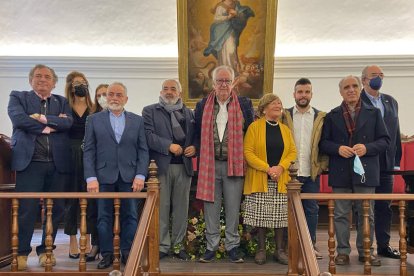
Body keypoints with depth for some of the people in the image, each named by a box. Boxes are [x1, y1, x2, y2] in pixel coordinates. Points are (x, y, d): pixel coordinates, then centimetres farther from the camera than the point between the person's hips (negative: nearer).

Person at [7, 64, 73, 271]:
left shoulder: (62, 102, 15)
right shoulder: (18, 97, 10)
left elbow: (68, 123, -3)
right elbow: (18, 118, -10)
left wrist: (42, 118, -12)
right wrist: (50, 126, -8)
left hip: (57, 163, 3)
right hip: (30, 161, -2)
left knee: (55, 209, 6)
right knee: (26, 209, -1)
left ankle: (46, 249, 22)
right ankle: (22, 252, 16)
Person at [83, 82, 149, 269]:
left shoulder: (137, 120, 9)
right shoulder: (94, 120, 6)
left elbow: (143, 150, 5)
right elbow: (88, 151, 2)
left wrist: (140, 175, -6)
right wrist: (91, 178, -7)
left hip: (129, 177, 1)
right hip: (104, 176, 0)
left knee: (130, 217, 4)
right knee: (104, 217, 5)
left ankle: (128, 254, 16)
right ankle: (107, 254, 17)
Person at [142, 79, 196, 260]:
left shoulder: (188, 113, 16)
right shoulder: (150, 111, 6)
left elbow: (195, 136, 16)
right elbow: (148, 135, -7)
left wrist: (194, 147, -6)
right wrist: (169, 146, -17)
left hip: (183, 166, 3)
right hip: (161, 165, -3)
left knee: (181, 207, 7)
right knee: (161, 207, 1)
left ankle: (178, 245, 18)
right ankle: (162, 246, 12)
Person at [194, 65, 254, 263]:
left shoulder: (244, 104, 4)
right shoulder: (202, 106, 8)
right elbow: (197, 135, 12)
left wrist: (244, 156, 1)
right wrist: (201, 157, 5)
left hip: (234, 164, -1)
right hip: (209, 164, 1)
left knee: (233, 208, 5)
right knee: (211, 207, 7)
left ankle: (232, 246, 18)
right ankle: (211, 246, 18)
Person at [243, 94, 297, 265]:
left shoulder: (285, 129, 12)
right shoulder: (254, 127, -2)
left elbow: (292, 152, 7)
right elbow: (248, 152, -9)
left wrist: (281, 167, -11)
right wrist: (267, 168, -16)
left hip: (281, 180, 4)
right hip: (259, 179, -3)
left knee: (280, 216, 6)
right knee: (260, 215, 2)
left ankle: (279, 249, 18)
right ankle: (261, 249, 16)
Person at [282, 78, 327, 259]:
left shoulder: (321, 117, 6)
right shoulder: (285, 116, 4)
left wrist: (323, 165, -2)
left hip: (311, 173, 1)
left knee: (311, 209, 8)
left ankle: (311, 244, 20)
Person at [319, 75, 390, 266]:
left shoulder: (373, 113, 9)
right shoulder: (332, 116, 9)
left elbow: (384, 140, 5)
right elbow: (323, 142, 6)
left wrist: (367, 148, -13)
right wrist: (338, 149, -13)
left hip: (365, 171, 0)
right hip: (341, 173, 0)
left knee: (366, 215, 7)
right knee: (341, 214, 5)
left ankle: (365, 252, 20)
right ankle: (343, 251, 17)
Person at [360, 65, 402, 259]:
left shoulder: (391, 102, 12)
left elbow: (395, 132, 13)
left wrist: (396, 160, 10)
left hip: (386, 164, 6)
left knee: (384, 207, 12)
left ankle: (383, 245, 24)